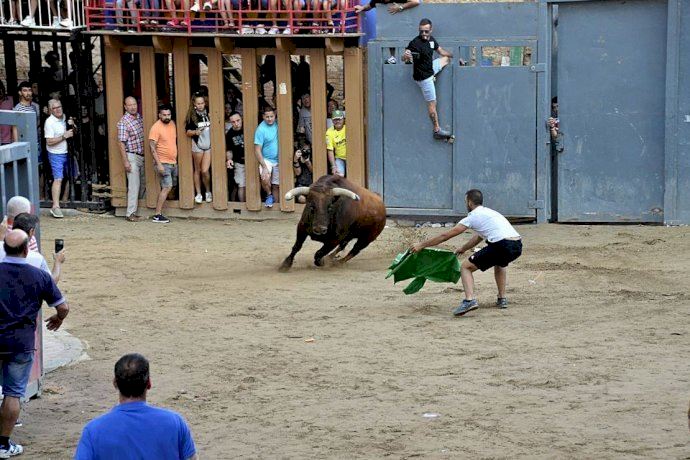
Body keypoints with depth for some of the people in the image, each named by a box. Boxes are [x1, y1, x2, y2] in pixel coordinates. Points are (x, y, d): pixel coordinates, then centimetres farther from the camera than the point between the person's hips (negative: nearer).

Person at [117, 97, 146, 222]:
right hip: (132, 156, -7)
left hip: (142, 156, 7)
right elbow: (121, 143, -14)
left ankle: (136, 207, 27)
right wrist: (125, 161, -18)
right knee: (134, 185, -8)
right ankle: (130, 214, -5)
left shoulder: (140, 118, 9)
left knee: (143, 183, 13)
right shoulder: (123, 122, -13)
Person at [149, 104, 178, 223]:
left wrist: (176, 158, 23)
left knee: (170, 187, 10)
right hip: (163, 163, -8)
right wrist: (158, 164, -24)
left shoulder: (172, 124, 9)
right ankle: (157, 215, -14)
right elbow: (152, 148, -18)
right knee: (167, 187, -15)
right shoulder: (156, 128, -14)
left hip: (173, 162, 8)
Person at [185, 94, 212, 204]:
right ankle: (198, 194, 17)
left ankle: (208, 192, 14)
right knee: (197, 170, 8)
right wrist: (195, 132, -20)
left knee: (205, 171, -6)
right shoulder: (191, 116, -3)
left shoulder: (209, 113, 2)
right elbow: (187, 131, -3)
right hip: (197, 145, 0)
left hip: (208, 145, 0)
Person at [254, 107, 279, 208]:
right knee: (265, 179, -26)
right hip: (266, 159, -4)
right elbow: (257, 150, -17)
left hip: (278, 160, 4)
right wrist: (264, 167, -22)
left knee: (276, 185, 9)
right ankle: (269, 195, 3)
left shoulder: (278, 124, -3)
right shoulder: (261, 129, -16)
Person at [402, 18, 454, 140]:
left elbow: (441, 51, 14)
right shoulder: (415, 43, -27)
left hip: (431, 69, 8)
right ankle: (437, 131, 9)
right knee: (432, 104, -3)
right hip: (424, 76, -8)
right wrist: (405, 56, -59)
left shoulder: (431, 39, -2)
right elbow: (404, 58, -37)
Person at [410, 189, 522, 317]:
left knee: (465, 267, 5)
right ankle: (502, 299, 32)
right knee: (500, 262, 41)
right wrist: (463, 249, 59)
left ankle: (470, 300, -16)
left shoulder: (473, 216, 7)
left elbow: (446, 235, 9)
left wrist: (421, 245, 15)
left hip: (502, 246, -8)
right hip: (518, 245, 8)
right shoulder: (489, 212, 30)